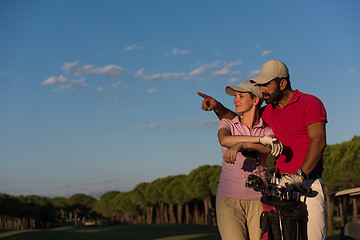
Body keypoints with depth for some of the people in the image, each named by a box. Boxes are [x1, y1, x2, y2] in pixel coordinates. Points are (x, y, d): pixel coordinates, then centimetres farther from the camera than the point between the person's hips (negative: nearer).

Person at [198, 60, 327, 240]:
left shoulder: (310, 103, 0)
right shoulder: (270, 111, 19)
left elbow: (319, 141, -12)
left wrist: (300, 175, -23)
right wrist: (217, 107, 11)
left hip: (307, 183, -5)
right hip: (281, 184, 5)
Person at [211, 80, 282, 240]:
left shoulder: (268, 130, 8)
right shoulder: (227, 124, 9)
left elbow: (268, 149, -16)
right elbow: (224, 140, -16)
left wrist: (240, 145, -34)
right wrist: (262, 139, -23)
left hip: (258, 200, 1)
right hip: (229, 198, -1)